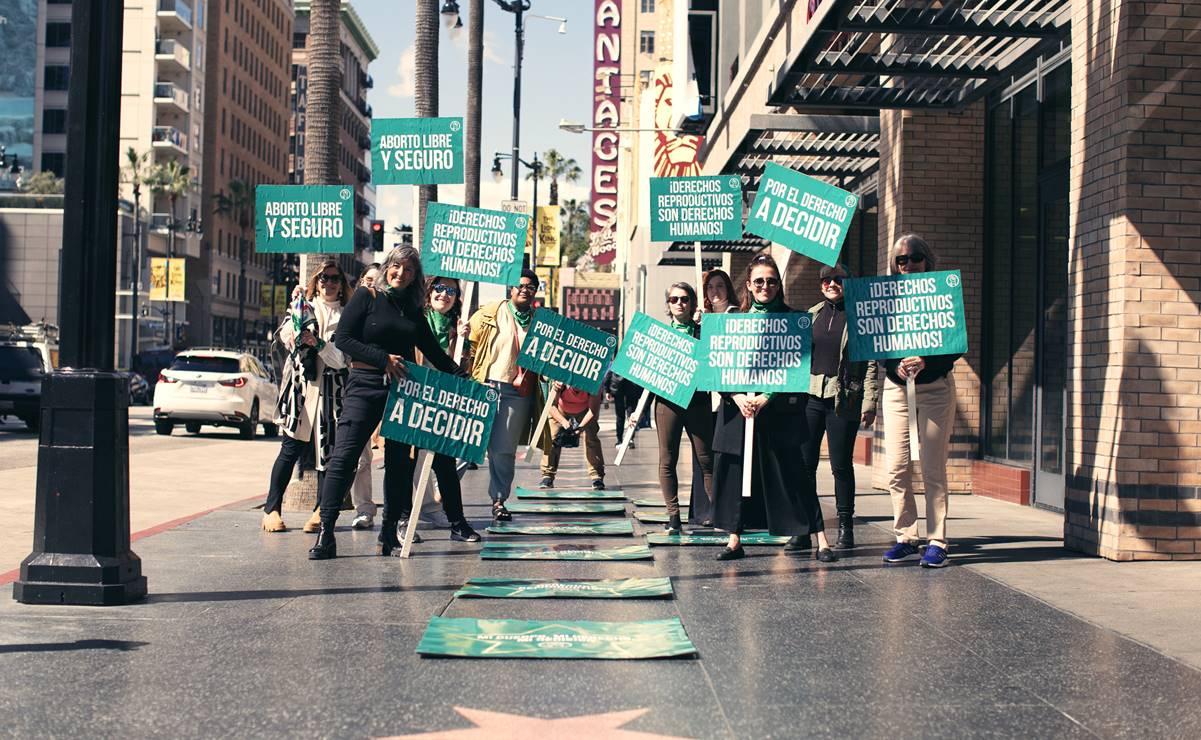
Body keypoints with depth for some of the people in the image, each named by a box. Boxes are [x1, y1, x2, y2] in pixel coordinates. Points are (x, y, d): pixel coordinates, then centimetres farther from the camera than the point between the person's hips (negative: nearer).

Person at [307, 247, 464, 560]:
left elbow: (434, 352, 19)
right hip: (365, 385, -5)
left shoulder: (413, 311, 14)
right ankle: (325, 536, -8)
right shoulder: (366, 297, 1)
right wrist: (383, 358, -14)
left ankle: (389, 536, 11)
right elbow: (343, 339, -6)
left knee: (399, 462, 4)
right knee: (344, 457, -10)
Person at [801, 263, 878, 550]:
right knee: (804, 463, 2)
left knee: (841, 465, 0)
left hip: (844, 400, -4)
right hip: (810, 397, 4)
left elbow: (870, 362, -1)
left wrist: (869, 401, -8)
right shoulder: (811, 315, 15)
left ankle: (845, 527, 9)